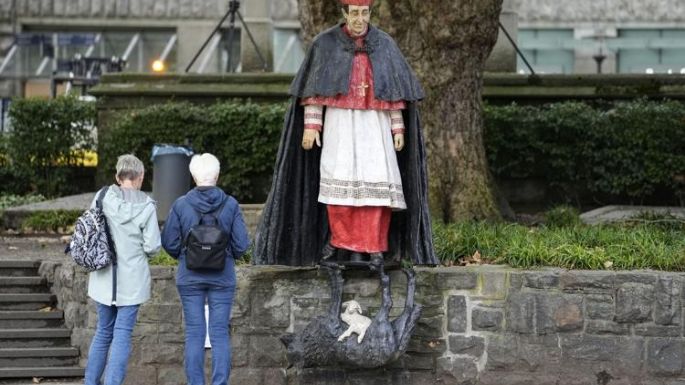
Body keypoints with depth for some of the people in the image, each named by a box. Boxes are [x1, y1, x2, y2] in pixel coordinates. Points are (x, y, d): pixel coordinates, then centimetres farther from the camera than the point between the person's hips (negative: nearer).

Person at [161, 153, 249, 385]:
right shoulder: (230, 205, -7)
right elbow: (241, 244, -6)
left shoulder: (181, 205, -7)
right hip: (222, 278, 0)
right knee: (220, 333, 4)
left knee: (194, 333, 5)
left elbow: (169, 243, -4)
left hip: (190, 277, 0)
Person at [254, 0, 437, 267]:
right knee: (338, 182, -10)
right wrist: (310, 125, -8)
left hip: (374, 124, 1)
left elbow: (394, 90, 6)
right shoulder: (325, 44, 1)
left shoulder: (384, 45, 5)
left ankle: (374, 248, -6)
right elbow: (315, 88, -1)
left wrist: (398, 128, 0)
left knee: (376, 182, -10)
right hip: (339, 124, -1)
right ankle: (338, 238, 8)